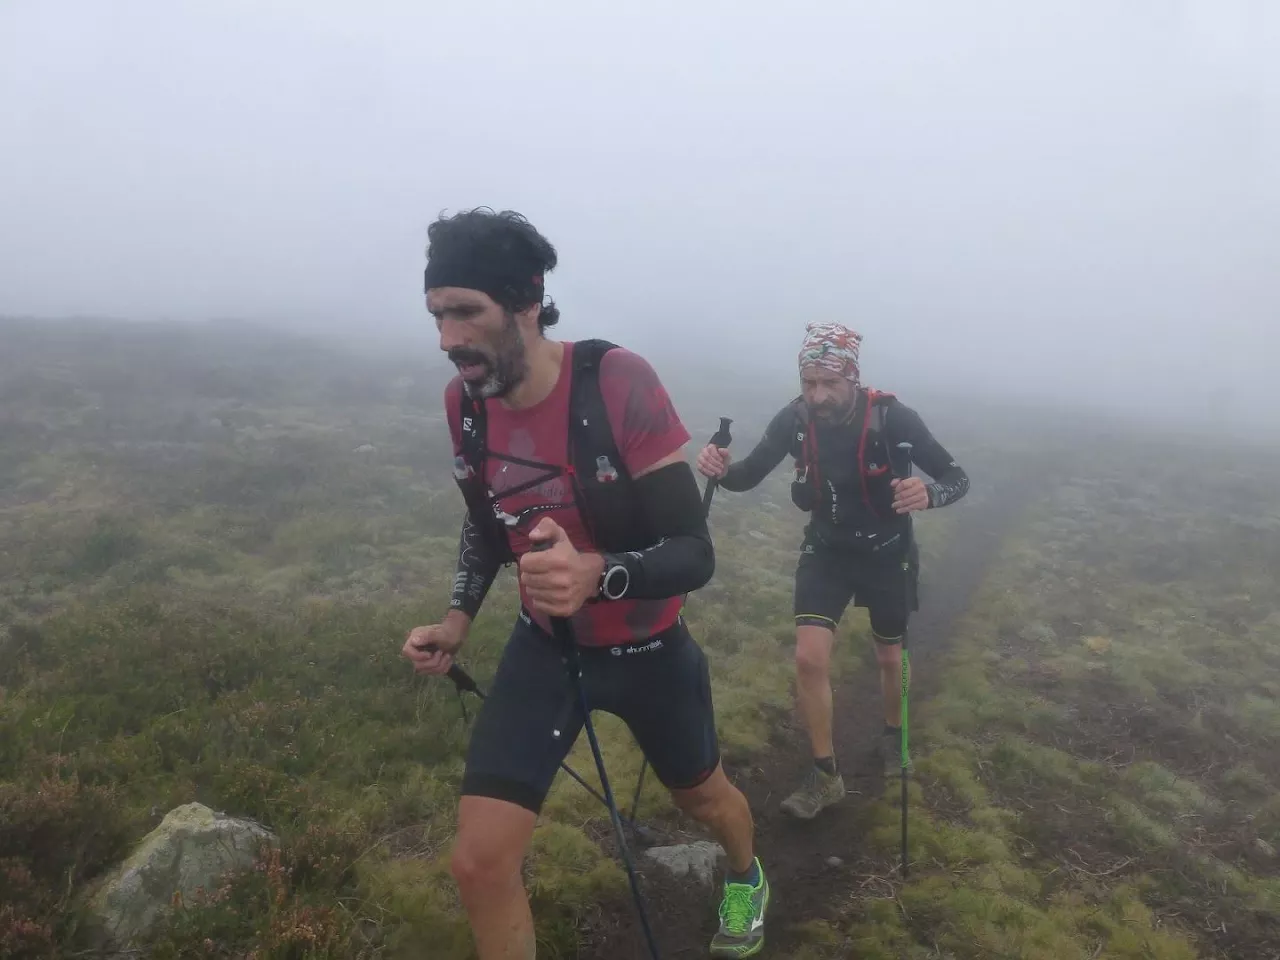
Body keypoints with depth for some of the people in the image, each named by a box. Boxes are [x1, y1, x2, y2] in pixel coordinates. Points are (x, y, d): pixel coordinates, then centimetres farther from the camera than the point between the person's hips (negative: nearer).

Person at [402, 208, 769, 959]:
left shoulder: (619, 382, -29)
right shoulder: (465, 403, -12)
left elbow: (695, 553, -30)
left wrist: (596, 575, -49)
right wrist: (458, 619, -3)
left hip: (649, 648, -3)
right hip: (545, 645, 3)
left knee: (703, 796, 24)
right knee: (480, 860, -6)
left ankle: (746, 875, 63)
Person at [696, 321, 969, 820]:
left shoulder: (891, 416, -26)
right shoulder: (794, 418, -18)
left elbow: (958, 478, -22)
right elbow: (749, 475, -11)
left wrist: (928, 494, -46)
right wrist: (721, 469, -36)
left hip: (886, 551, -1)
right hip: (826, 549, 2)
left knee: (890, 657, 17)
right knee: (809, 658, -10)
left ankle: (893, 734, 48)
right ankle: (826, 775, 9)